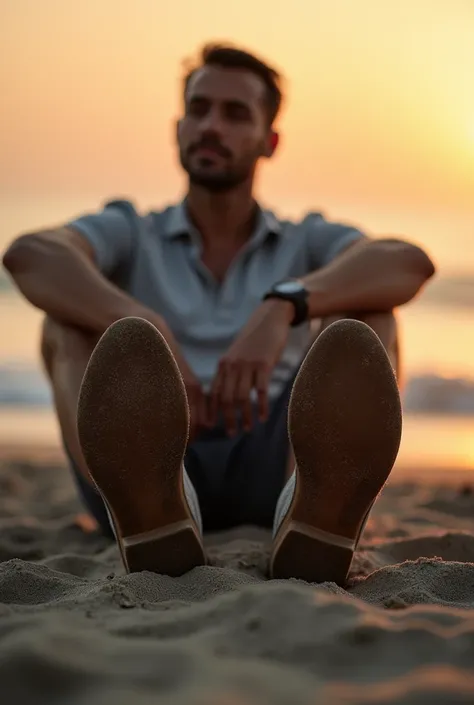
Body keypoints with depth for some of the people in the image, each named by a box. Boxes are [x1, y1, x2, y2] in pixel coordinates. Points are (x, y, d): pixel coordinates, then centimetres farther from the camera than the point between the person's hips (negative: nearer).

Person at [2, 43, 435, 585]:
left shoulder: (307, 243, 18)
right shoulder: (130, 235, 16)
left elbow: (409, 263, -7)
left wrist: (282, 306, -26)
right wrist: (149, 332, -28)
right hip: (153, 470, 0)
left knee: (363, 319, -17)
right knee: (70, 317, -18)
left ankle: (315, 511, -52)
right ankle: (152, 513, -53)